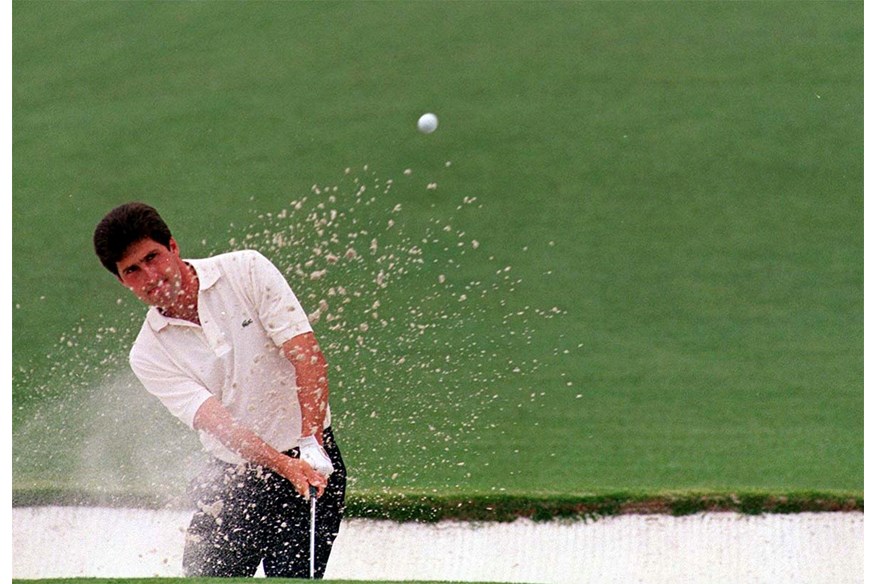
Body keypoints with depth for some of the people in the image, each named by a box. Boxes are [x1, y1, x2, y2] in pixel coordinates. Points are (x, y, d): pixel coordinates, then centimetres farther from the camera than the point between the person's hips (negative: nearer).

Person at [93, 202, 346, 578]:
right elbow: (217, 422, -14)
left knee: (293, 578, -15)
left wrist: (311, 447, -26)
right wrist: (286, 466, -30)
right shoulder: (148, 355, -2)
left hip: (313, 460, -3)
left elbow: (309, 359, -13)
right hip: (232, 476, 3)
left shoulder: (246, 272, -6)